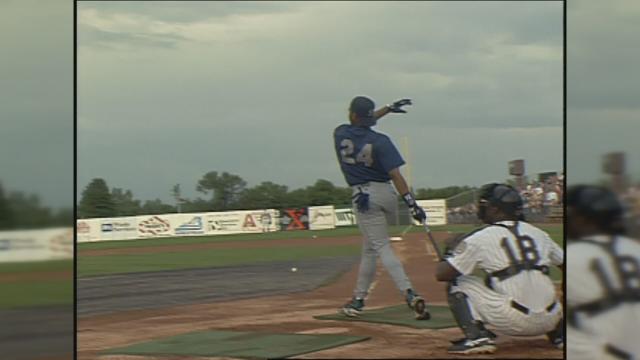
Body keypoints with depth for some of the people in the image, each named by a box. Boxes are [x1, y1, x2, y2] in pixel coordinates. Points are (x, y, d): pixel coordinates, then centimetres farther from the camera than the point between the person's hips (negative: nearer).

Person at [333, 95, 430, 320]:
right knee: (370, 247, 19)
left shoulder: (340, 134, 0)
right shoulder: (380, 141, -6)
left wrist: (388, 108, 25)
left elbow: (358, 124, 22)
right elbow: (395, 175, -13)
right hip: (387, 194, 2)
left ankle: (409, 294, -25)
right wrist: (412, 204, -14)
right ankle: (359, 297, 21)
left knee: (382, 248, -6)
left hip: (363, 197, -2)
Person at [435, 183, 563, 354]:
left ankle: (477, 337, -7)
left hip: (514, 321, -5)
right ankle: (560, 331, 17)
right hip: (548, 320, 6)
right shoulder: (538, 233, 14)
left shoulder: (479, 238, 0)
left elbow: (441, 274, 1)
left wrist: (450, 253, 22)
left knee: (458, 283, 9)